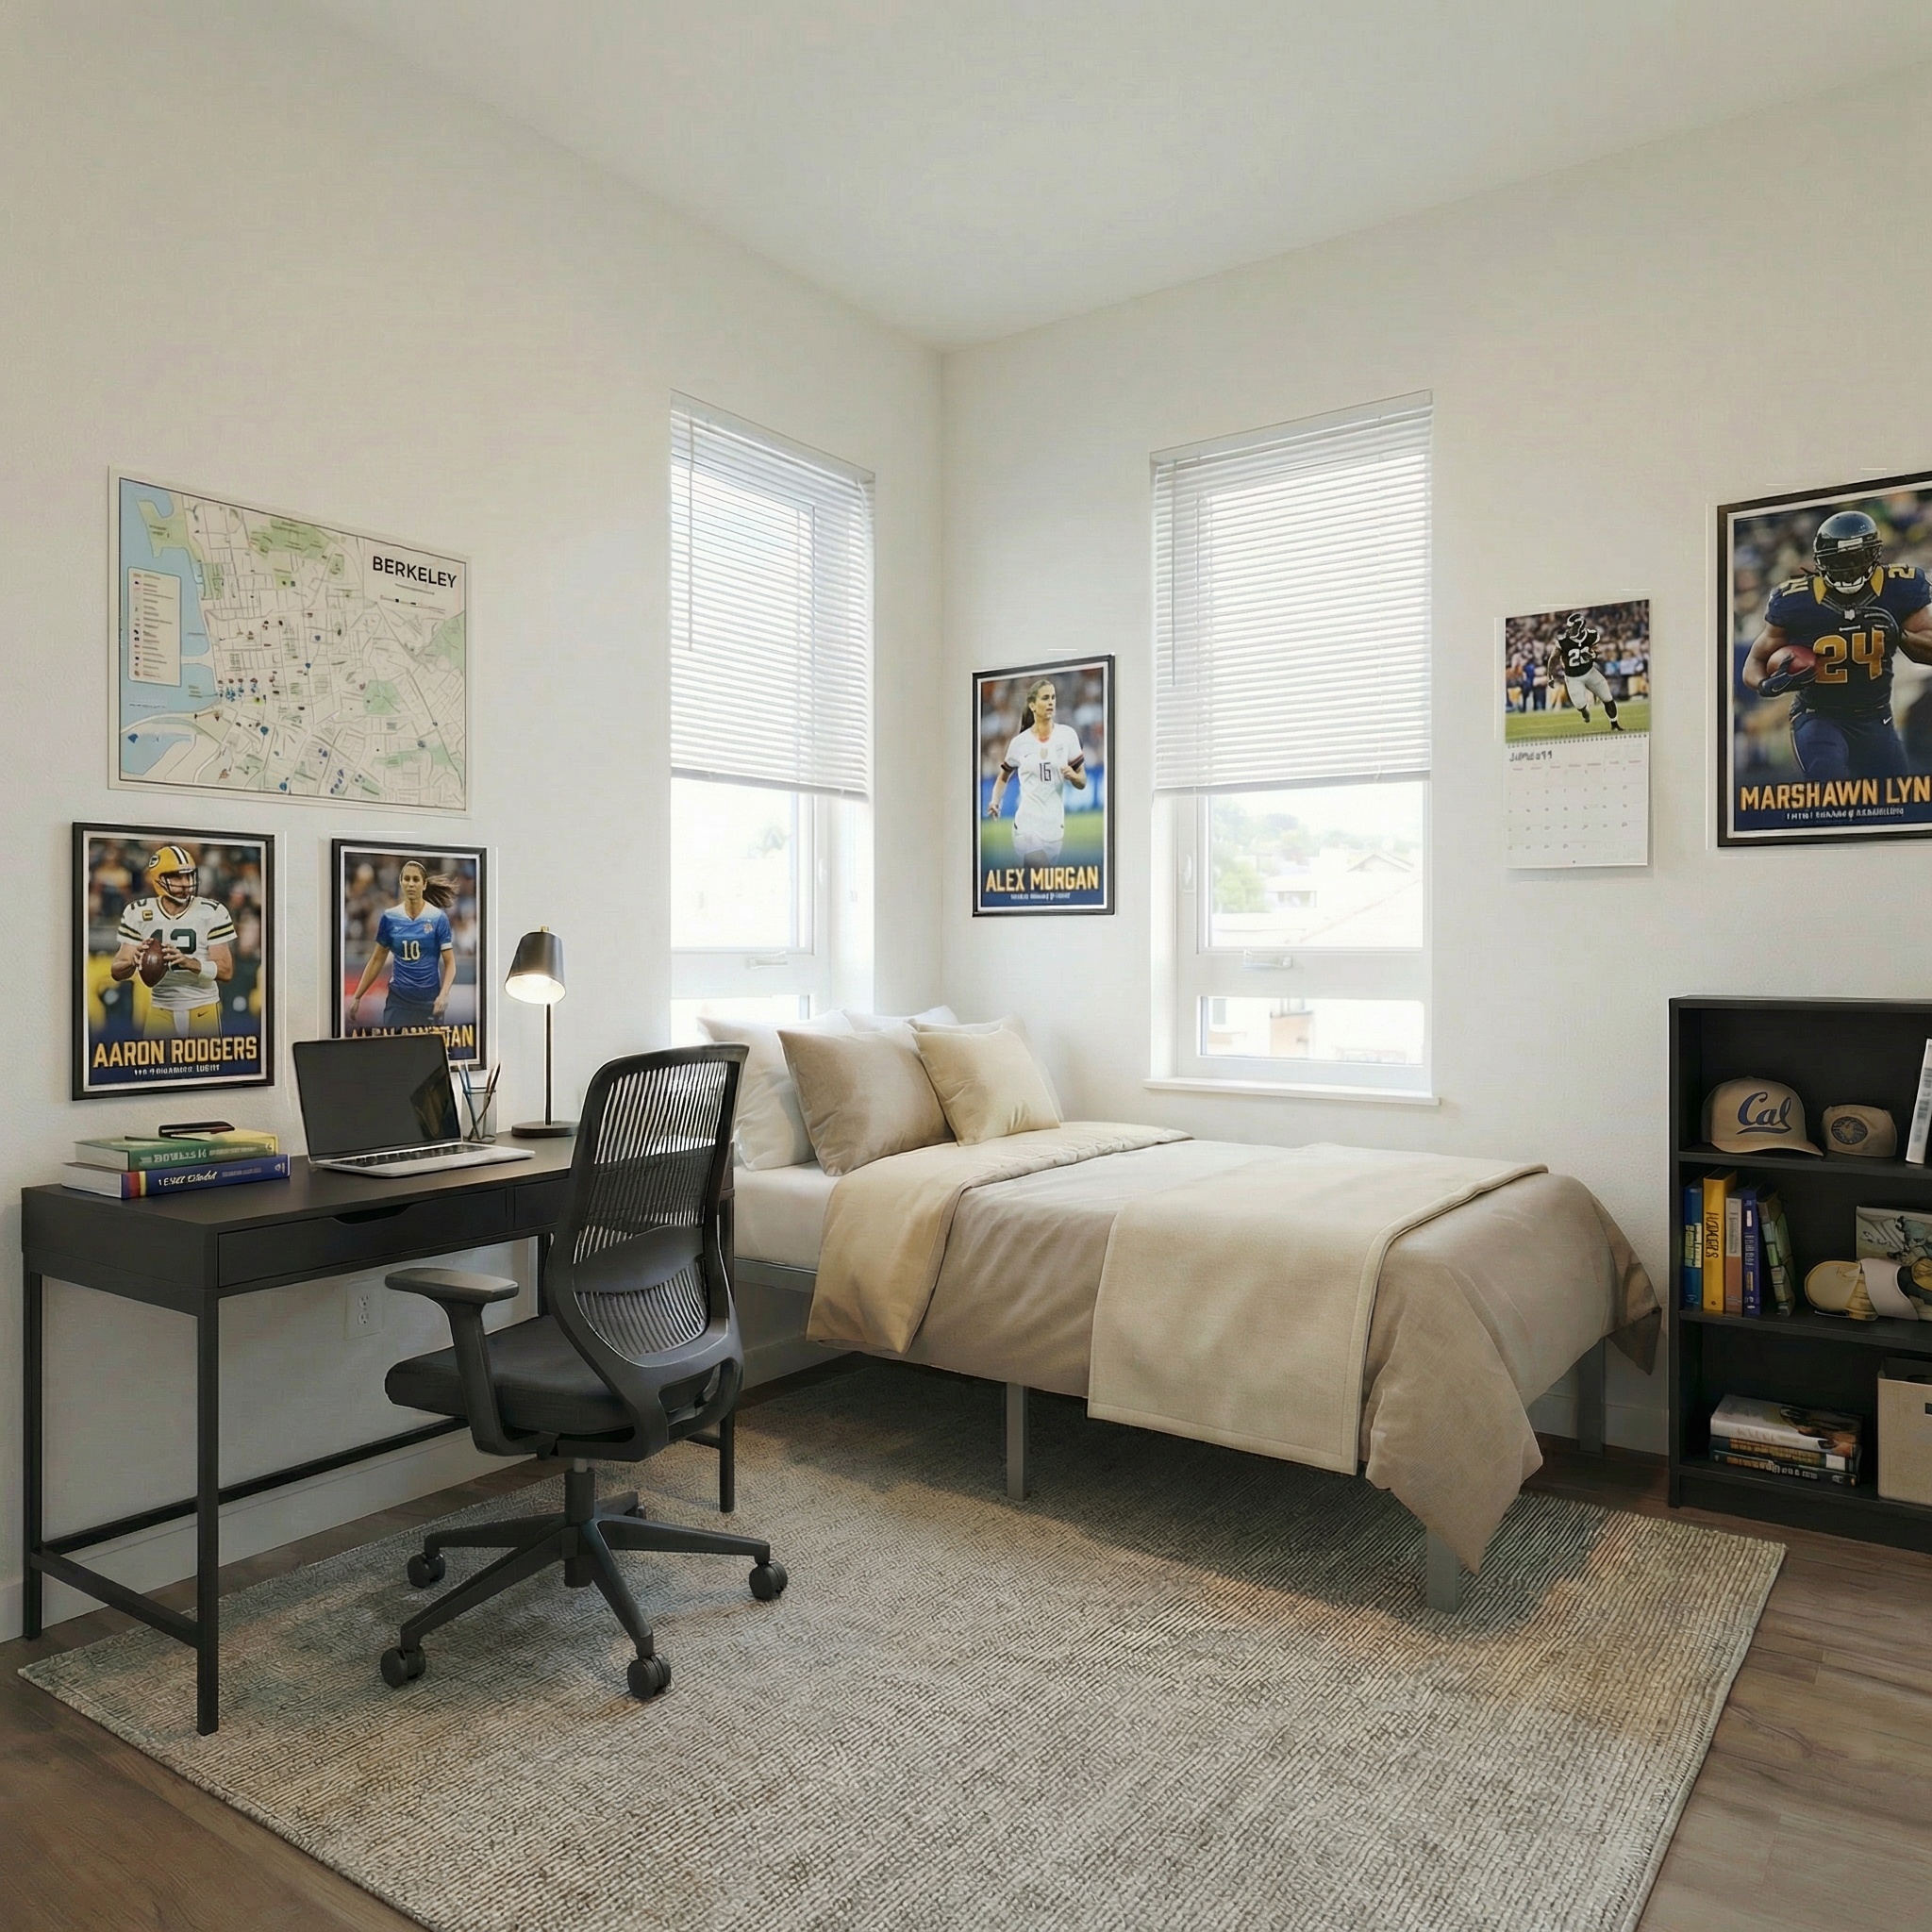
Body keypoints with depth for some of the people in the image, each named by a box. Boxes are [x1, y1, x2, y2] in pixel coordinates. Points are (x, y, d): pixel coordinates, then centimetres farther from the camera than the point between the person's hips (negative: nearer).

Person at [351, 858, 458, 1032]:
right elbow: (377, 960, 11)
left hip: (429, 1001, -2)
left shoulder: (438, 918, -4)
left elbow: (449, 963, -4)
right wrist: (357, 997, 9)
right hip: (397, 1000, 2)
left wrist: (444, 994, -20)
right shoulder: (390, 918, 3)